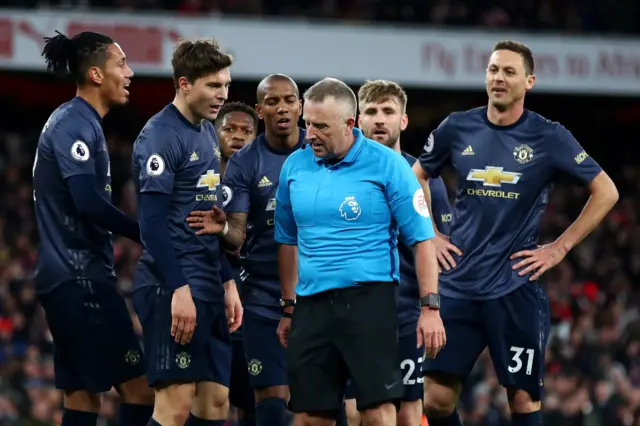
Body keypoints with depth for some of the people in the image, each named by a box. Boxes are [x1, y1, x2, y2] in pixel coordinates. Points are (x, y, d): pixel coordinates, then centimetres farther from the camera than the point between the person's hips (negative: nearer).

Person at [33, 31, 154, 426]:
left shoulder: (78, 123, 18)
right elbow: (90, 205, -23)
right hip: (81, 277, -10)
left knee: (84, 392, 9)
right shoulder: (75, 124, -13)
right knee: (138, 387, -11)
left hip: (73, 277, 10)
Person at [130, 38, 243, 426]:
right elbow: (152, 221, -17)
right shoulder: (160, 136, -11)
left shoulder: (208, 133, 17)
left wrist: (228, 282, 19)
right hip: (174, 288, -9)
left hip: (209, 289, 9)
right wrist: (179, 289, -22)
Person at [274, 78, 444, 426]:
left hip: (369, 299, -5)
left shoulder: (386, 165, -5)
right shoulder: (294, 166, 9)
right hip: (311, 303, 5)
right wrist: (289, 308, 18)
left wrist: (430, 307, -10)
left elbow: (422, 238, -4)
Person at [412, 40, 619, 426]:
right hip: (459, 286, 3)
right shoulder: (457, 128, 6)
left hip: (516, 288, -3)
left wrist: (559, 248, -4)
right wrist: (429, 237, 10)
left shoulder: (548, 137, -3)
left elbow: (606, 192, 0)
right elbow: (416, 180, 22)